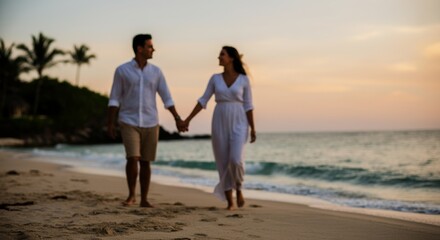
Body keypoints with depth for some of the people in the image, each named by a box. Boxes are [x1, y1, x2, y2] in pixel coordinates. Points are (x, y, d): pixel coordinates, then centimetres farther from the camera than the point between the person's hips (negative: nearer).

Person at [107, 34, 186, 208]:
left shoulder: (156, 72, 5)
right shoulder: (122, 70, -3)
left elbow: (166, 98, 5)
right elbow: (114, 99, -1)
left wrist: (177, 119, -4)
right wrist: (110, 123, -8)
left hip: (150, 123, 2)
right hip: (129, 123, -2)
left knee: (146, 162, 3)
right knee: (132, 158, -17)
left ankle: (144, 200, 13)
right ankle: (131, 195, 1)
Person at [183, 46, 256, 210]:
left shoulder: (244, 79, 0)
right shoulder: (215, 78, 6)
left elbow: (248, 105, 2)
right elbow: (203, 101, 7)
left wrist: (253, 128, -2)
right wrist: (188, 119, 2)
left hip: (238, 124, -2)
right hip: (220, 124, 2)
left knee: (235, 160, -20)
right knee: (223, 163, 0)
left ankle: (238, 189, 10)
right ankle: (229, 202, 11)